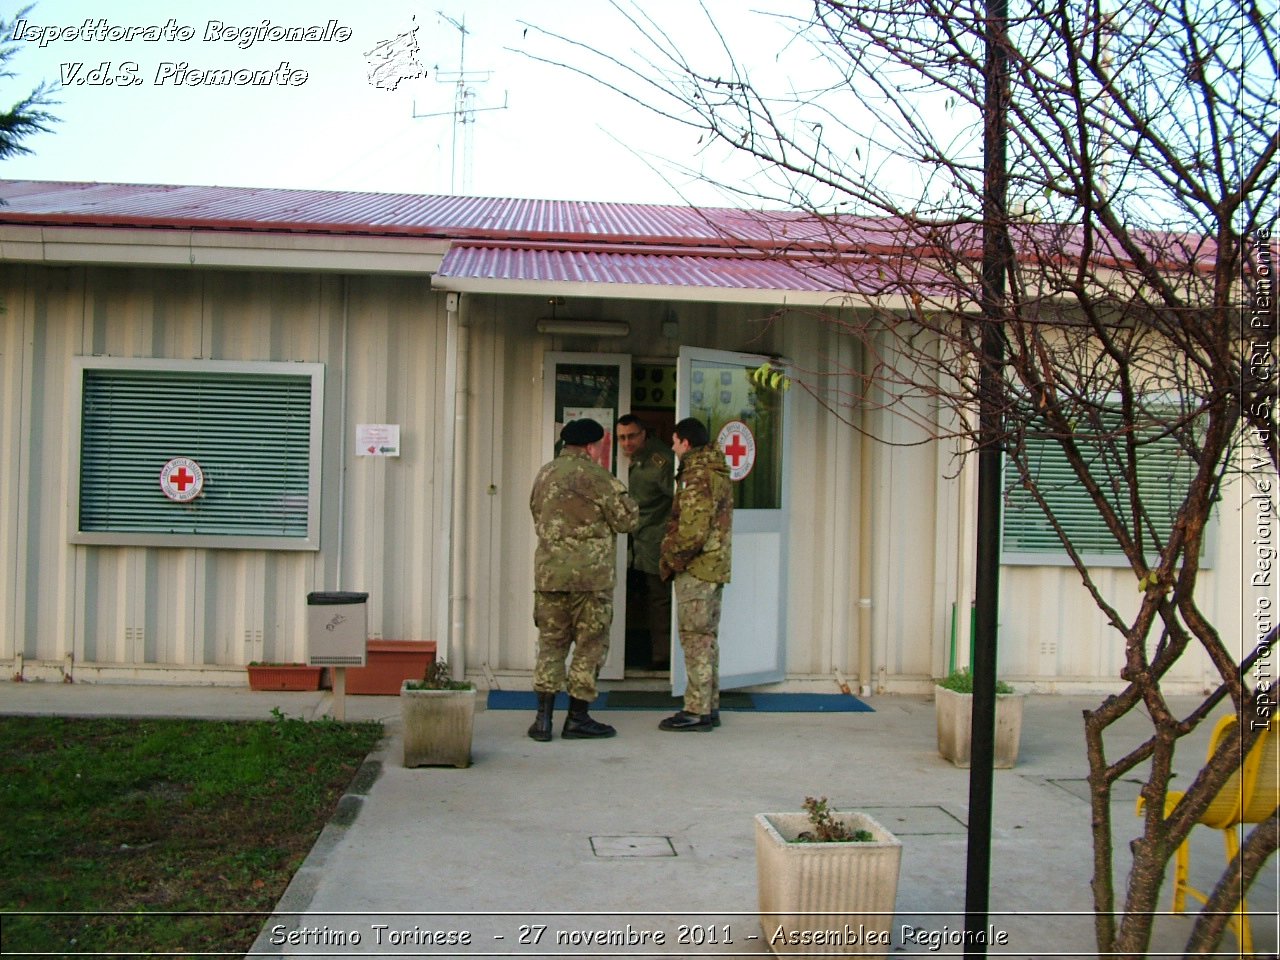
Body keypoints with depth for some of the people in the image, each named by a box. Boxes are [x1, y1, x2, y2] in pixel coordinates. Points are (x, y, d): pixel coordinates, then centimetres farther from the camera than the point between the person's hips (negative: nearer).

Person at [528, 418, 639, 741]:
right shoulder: (594, 476, -9)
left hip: (548, 572, 6)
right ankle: (577, 718, 9)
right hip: (590, 575, -6)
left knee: (551, 643, 12)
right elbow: (627, 519, -7)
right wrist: (622, 496, 11)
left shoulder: (544, 474, 11)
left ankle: (543, 717, 8)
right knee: (590, 645, 5)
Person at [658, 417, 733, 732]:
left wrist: (670, 560, -11)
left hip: (696, 568, -10)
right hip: (715, 567, 10)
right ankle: (709, 707, 20)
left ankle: (697, 710, -2)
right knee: (707, 637, 14)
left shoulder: (698, 477, -17)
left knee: (695, 638, -5)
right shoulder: (718, 473, 16)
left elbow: (693, 531, -24)